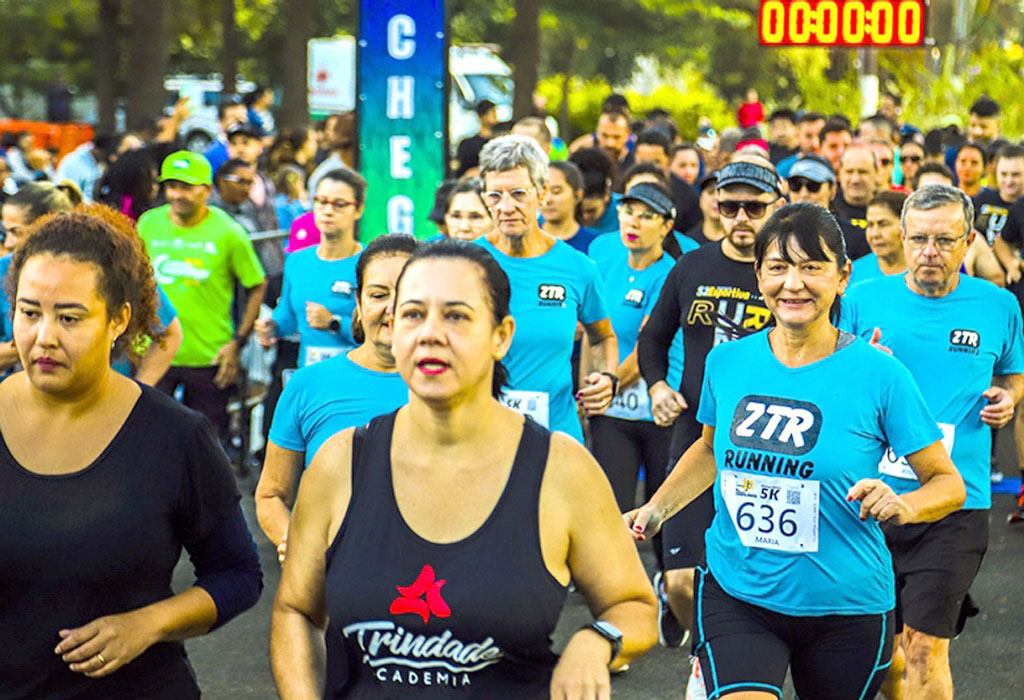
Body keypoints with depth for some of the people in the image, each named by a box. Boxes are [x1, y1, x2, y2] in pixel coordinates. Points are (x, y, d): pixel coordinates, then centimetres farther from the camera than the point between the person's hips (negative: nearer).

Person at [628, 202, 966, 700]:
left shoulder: (879, 375, -9)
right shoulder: (727, 361, 2)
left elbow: (948, 482, -3)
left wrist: (904, 506, -23)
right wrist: (656, 508, 10)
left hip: (845, 608, -1)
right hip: (735, 596, 1)